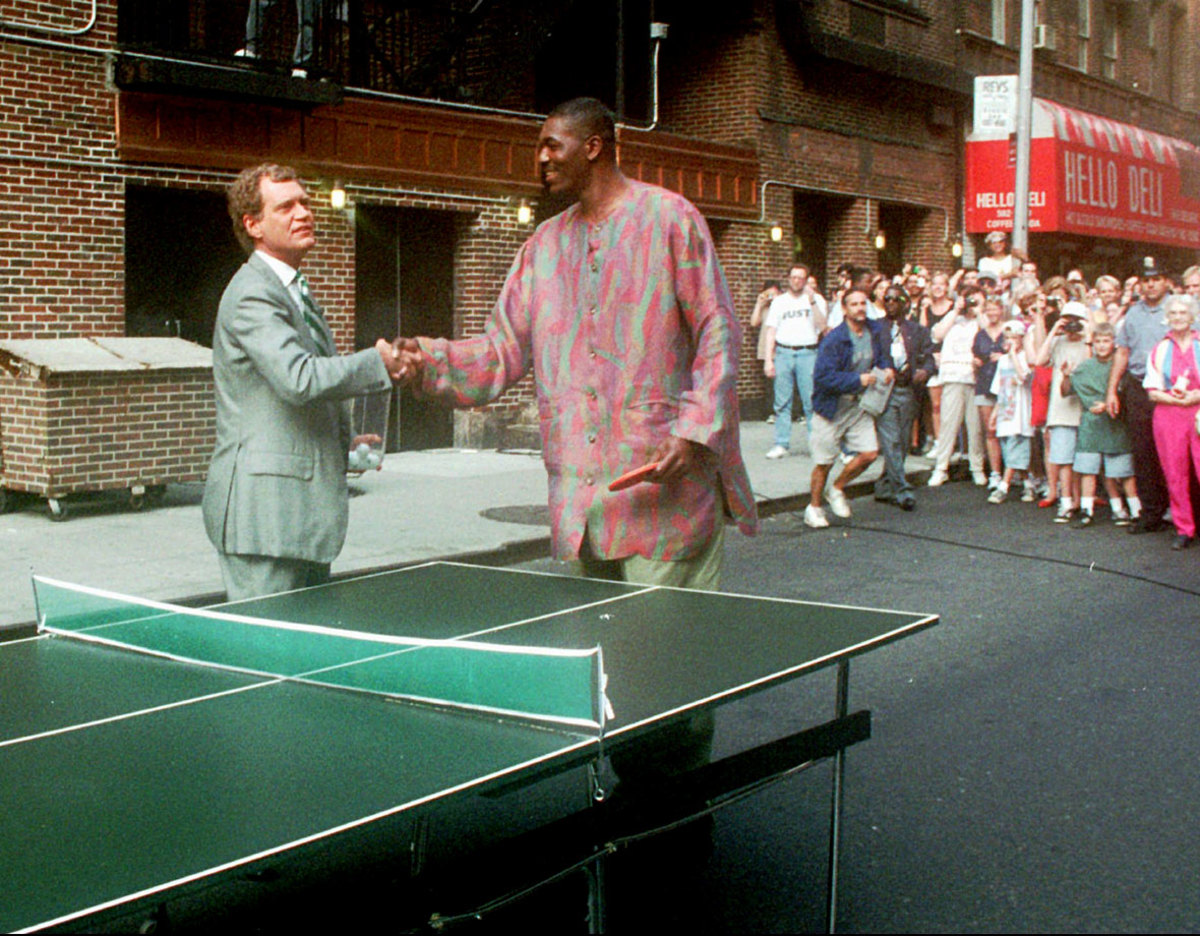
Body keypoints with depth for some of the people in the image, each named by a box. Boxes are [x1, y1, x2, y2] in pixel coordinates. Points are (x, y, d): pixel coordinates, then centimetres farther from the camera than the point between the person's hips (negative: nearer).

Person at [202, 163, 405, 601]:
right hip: (263, 509, -10)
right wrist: (377, 362, -17)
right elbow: (298, 379, -26)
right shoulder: (253, 294, -13)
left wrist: (345, 445, 16)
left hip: (306, 507, 10)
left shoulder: (297, 292, 20)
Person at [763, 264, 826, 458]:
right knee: (782, 402, 1)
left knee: (812, 401, -6)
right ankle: (781, 444, 5)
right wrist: (768, 360, 1)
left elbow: (821, 326, -5)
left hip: (808, 353, -2)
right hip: (783, 353, 2)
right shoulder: (779, 301, 14)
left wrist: (812, 301, -12)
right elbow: (771, 331, 10)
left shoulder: (816, 300, 9)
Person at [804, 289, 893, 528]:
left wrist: (886, 369, -2)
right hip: (832, 406, -5)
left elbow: (882, 357, 21)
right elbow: (823, 376, -23)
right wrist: (858, 380, -23)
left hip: (859, 405, 6)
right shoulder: (834, 339, -19)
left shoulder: (876, 332, 1)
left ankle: (837, 489, 22)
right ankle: (814, 507, 22)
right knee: (824, 461, 4)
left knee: (869, 452, -3)